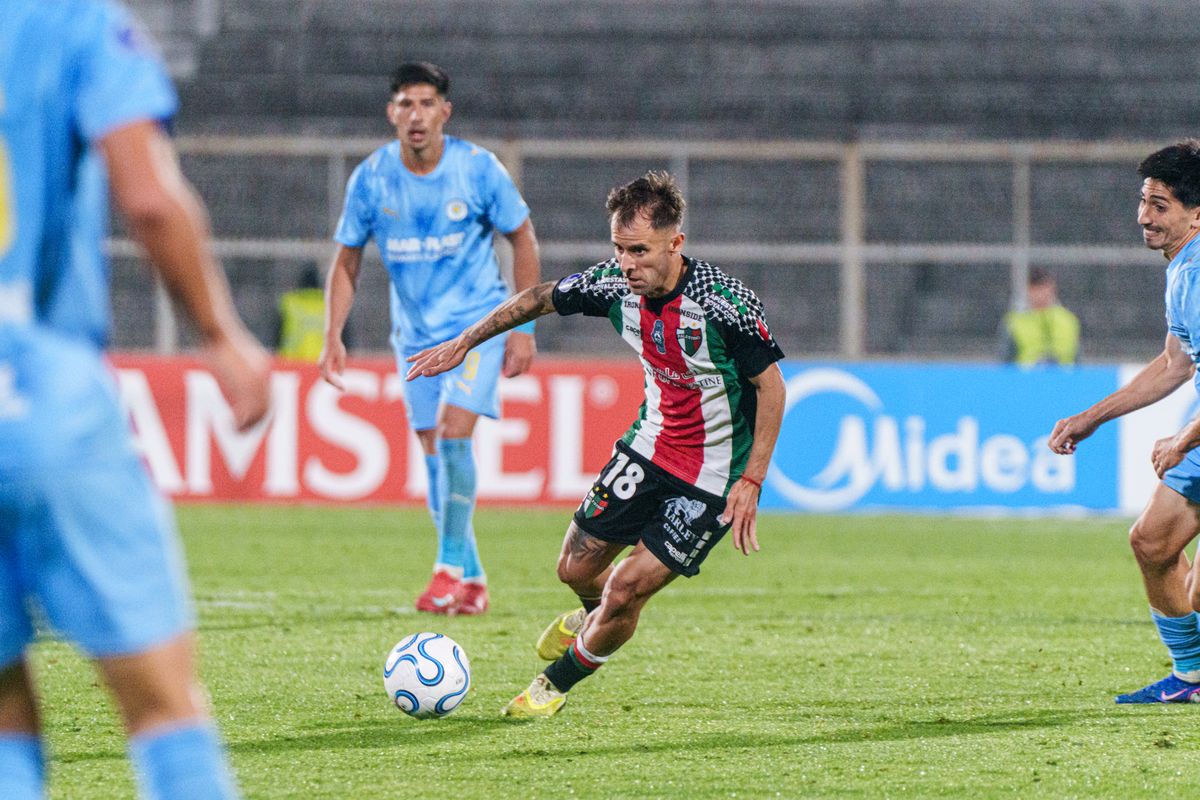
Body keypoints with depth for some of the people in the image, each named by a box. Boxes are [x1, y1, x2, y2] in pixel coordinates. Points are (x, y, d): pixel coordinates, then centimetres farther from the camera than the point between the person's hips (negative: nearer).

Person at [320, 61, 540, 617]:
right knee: (435, 452, 5)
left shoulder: (478, 169, -12)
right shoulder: (371, 179, -7)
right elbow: (347, 262, 3)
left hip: (478, 324, -3)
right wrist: (333, 336, -8)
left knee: (452, 433, -20)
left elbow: (522, 238, 0)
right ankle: (471, 580, 17)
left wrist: (523, 327, -4)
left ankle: (450, 568, -11)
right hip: (416, 335, 3)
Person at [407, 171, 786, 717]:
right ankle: (593, 617, 47)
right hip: (651, 446, 5)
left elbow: (771, 385, -17)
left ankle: (557, 685, 19)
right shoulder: (615, 285, -12)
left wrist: (751, 482, -20)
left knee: (624, 591, -9)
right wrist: (463, 343, 13)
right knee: (577, 568, 8)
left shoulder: (726, 304, -28)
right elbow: (540, 299, 7)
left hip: (713, 479, -5)